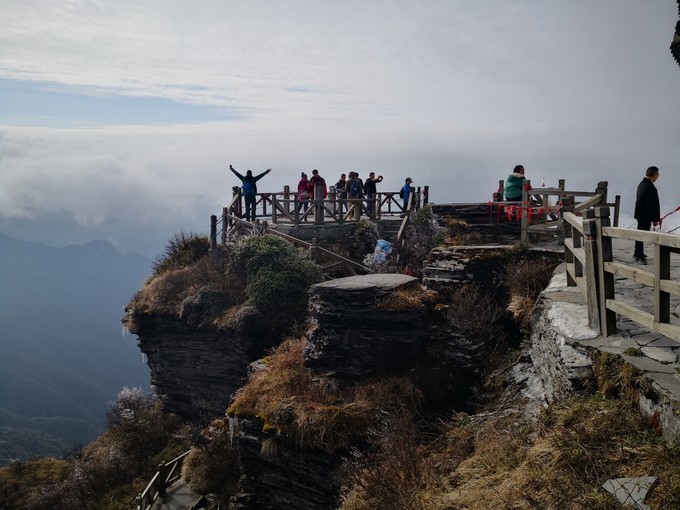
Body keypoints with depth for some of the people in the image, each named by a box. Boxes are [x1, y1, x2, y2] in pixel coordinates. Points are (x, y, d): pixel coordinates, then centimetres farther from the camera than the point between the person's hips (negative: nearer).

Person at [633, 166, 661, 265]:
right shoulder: (650, 188, -23)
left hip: (640, 213, 10)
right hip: (645, 216, -10)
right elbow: (653, 205, -21)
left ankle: (638, 253, 32)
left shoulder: (641, 184, 7)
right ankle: (639, 256, 4)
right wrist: (656, 219, -15)